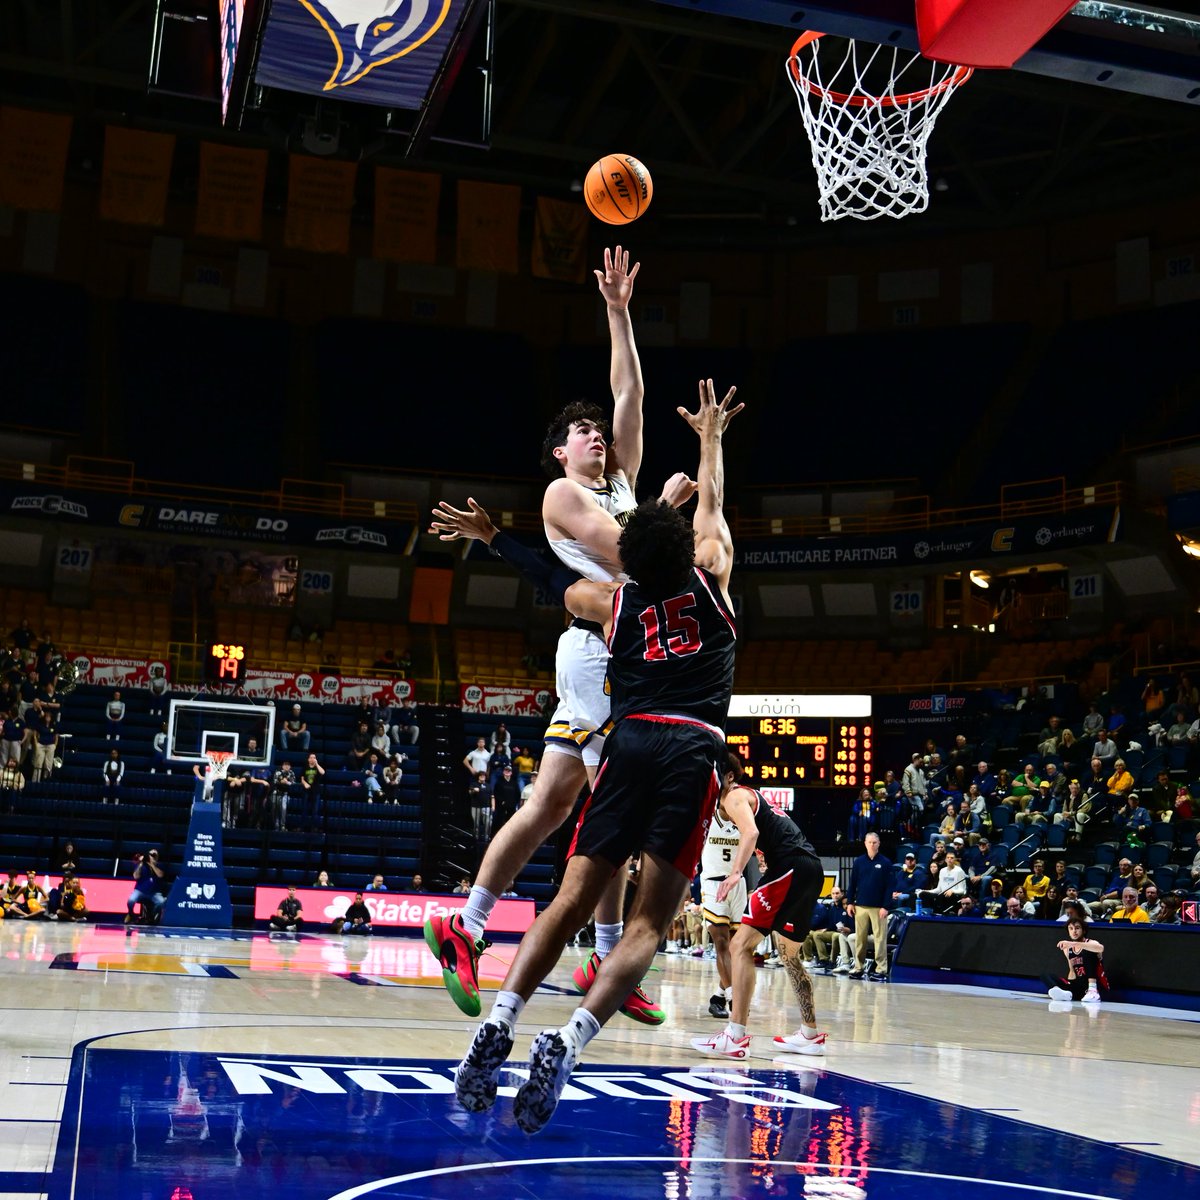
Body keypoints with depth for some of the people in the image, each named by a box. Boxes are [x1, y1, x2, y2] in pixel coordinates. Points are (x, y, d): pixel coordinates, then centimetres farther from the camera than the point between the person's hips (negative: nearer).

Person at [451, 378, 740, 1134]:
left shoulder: (616, 602, 17)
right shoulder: (711, 576, 13)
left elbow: (570, 591, 41)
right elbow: (712, 501, 30)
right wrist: (711, 436, 44)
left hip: (630, 743, 2)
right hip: (693, 752, -2)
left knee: (572, 901, 6)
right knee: (649, 921, -4)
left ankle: (501, 1022, -10)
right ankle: (570, 1041, -22)